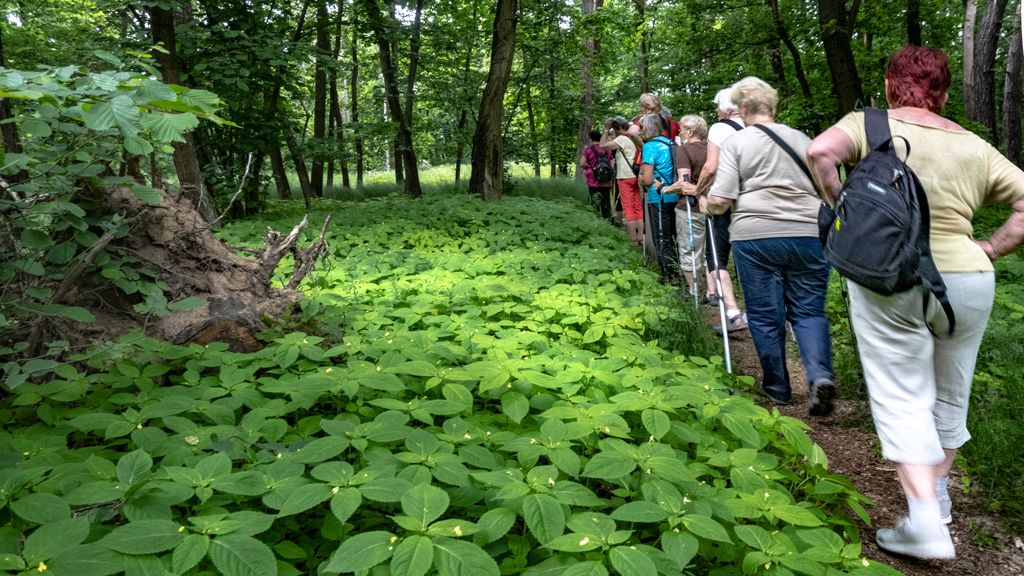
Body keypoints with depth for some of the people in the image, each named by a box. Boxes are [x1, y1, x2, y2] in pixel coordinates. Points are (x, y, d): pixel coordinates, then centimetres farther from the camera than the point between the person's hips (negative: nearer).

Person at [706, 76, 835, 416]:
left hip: (755, 238, -2)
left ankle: (777, 388, 18)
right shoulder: (802, 140, 12)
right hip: (808, 235, 3)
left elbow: (720, 200, -7)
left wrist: (708, 205, 15)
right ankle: (820, 374, -12)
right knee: (808, 310, 10)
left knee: (765, 316, 8)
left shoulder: (736, 143, 1)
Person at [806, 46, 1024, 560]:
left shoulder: (869, 124, 0)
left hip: (889, 279, -4)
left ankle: (925, 521, -7)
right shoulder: (974, 147, 10)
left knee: (901, 399, 1)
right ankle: (936, 490, 36)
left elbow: (821, 151, -20)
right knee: (948, 395, 21)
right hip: (969, 281, 4)